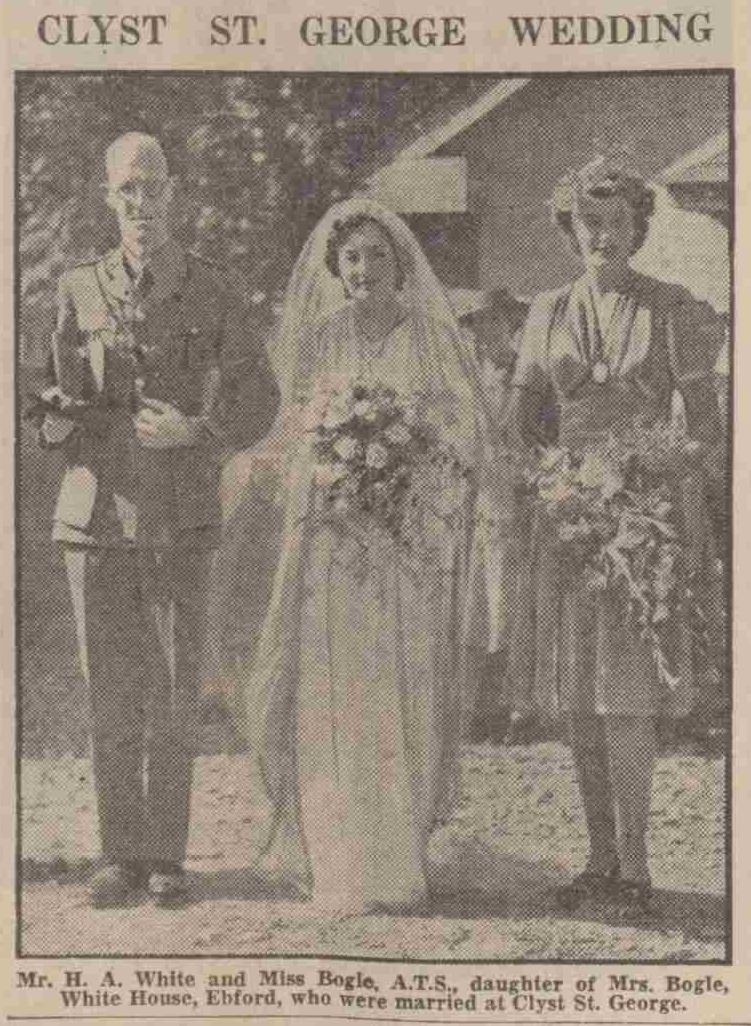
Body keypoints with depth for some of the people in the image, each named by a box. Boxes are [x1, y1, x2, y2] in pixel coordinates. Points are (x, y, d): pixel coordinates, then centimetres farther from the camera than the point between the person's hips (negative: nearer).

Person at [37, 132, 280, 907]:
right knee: (112, 694, 5)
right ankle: (122, 856, 17)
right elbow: (62, 401, 8)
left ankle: (167, 856, 15)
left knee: (174, 696, 2)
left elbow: (259, 401, 4)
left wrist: (194, 431, -13)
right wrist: (56, 418, -16)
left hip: (182, 521, -1)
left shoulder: (212, 294, 3)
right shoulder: (80, 291, 6)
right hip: (97, 514, 1)